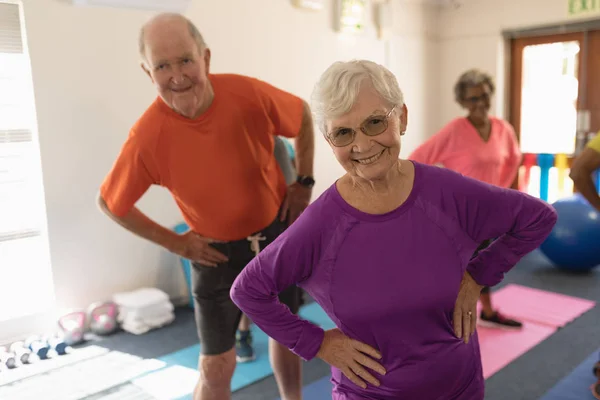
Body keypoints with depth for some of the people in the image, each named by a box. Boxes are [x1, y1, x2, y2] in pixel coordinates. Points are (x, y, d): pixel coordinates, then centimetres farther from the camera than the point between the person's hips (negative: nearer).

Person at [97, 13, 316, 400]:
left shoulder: (249, 94, -21)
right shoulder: (148, 136, -24)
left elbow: (303, 115, 0)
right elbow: (110, 202, -7)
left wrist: (304, 182, -3)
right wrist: (175, 242, -8)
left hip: (278, 232, 2)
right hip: (217, 251, -2)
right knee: (216, 367, 2)